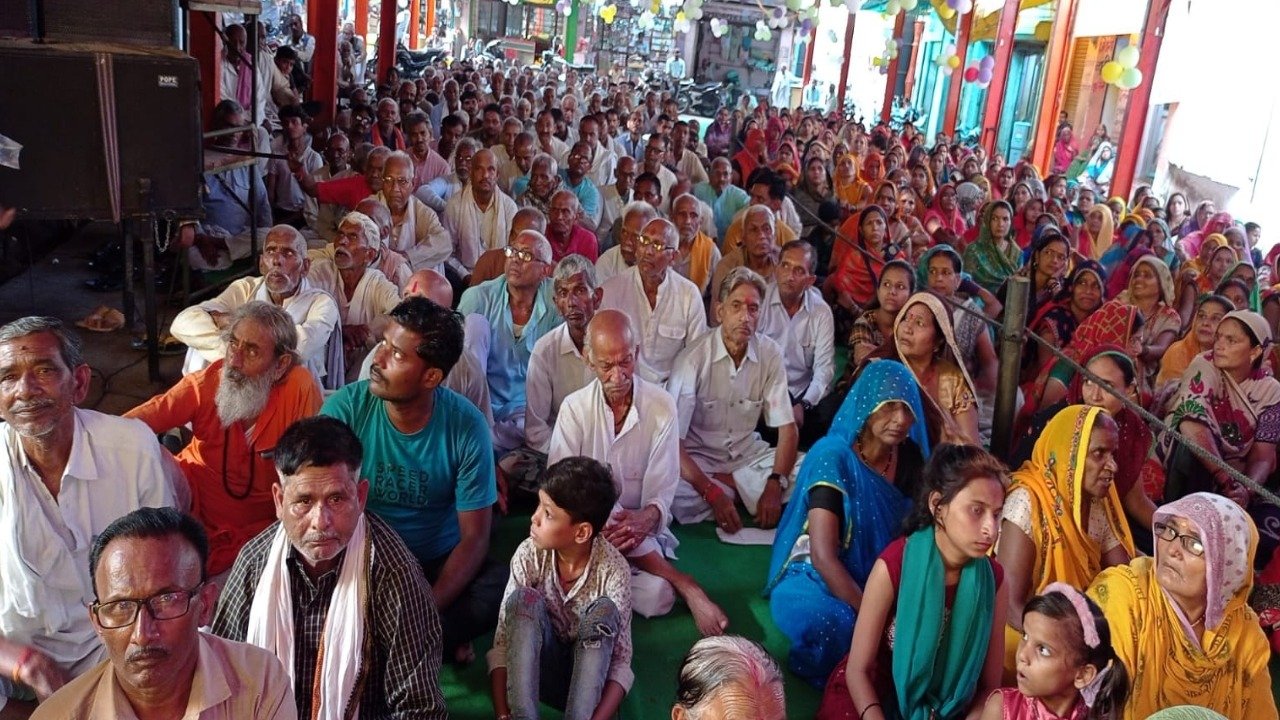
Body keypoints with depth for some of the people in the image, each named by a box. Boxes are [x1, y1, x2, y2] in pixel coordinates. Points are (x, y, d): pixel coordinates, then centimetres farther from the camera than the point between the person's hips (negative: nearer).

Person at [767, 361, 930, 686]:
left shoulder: (910, 458, -2)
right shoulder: (833, 456, -20)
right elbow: (823, 556, -25)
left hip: (875, 580, 5)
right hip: (813, 578, -5)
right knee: (836, 623, -37)